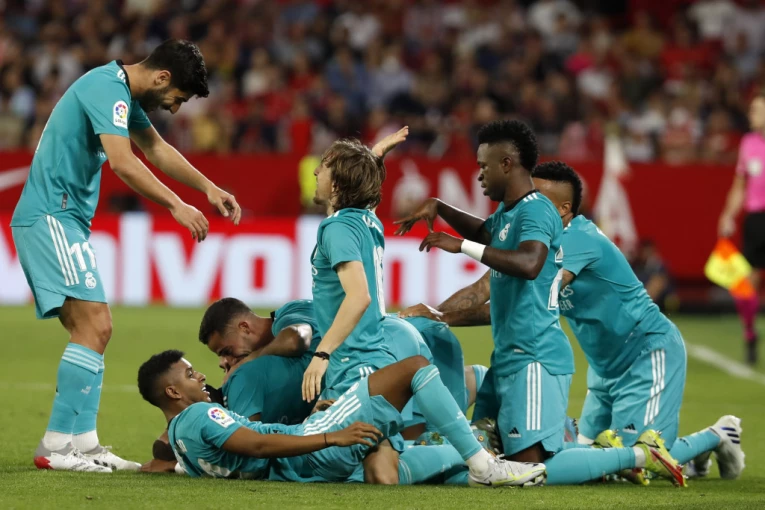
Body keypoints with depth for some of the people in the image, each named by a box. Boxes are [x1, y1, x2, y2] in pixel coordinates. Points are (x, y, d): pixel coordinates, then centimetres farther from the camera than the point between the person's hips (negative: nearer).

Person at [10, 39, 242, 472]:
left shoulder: (122, 93, 18)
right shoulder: (108, 89, -14)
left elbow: (156, 148, 30)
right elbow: (122, 161, -26)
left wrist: (208, 187, 22)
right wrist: (177, 206, -24)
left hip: (65, 221, 11)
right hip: (51, 218, -11)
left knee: (93, 332, 8)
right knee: (94, 325, -17)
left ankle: (81, 442, 6)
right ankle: (58, 445, -19)